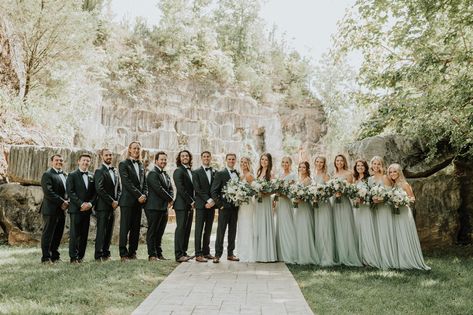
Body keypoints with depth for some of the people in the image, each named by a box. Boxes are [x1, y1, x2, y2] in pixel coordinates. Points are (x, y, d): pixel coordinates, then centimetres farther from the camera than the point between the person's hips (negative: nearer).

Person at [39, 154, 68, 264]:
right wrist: (62, 202, -16)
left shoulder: (64, 175, 18)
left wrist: (67, 202, 0)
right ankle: (46, 258, 7)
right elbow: (48, 192, -16)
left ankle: (55, 256, 20)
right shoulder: (47, 175, -6)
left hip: (62, 210, 7)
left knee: (58, 234, 11)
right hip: (51, 209, -7)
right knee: (48, 234, 0)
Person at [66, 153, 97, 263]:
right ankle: (73, 257, 3)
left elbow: (95, 193, 11)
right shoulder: (72, 175, 1)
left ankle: (80, 256, 13)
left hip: (87, 209, 5)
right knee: (74, 234, -3)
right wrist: (81, 204, -15)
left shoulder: (92, 177, 15)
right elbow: (70, 192, -8)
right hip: (76, 209, -4)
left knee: (84, 234, 6)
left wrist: (90, 203, -6)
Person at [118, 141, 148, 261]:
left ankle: (132, 252, 13)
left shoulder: (141, 165, 18)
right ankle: (123, 254, 1)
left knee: (136, 228, 7)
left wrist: (144, 195, -2)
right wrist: (139, 195, -14)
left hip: (139, 201, 6)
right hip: (127, 201, -6)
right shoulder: (123, 164, -1)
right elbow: (127, 183, -11)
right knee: (125, 228, -3)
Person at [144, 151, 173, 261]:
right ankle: (152, 255, 4)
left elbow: (170, 189, 16)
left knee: (160, 232, 11)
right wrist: (170, 199, -9)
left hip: (164, 207, 8)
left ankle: (159, 254, 17)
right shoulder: (152, 173, -9)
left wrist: (170, 200, -3)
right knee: (152, 232, -1)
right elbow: (159, 189, -18)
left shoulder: (166, 175, 19)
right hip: (154, 207, -8)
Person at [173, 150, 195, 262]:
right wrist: (191, 201, -13)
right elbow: (181, 189, -15)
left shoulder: (191, 171, 17)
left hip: (190, 205, 8)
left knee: (187, 229, 9)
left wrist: (193, 201, 5)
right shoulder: (178, 171, -7)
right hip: (181, 205, -8)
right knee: (181, 228, -5)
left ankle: (183, 252, 16)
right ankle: (179, 255, -1)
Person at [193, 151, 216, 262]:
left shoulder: (215, 172, 12)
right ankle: (198, 254, -3)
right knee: (199, 230, -4)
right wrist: (208, 200, -14)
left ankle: (206, 252, 17)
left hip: (211, 204, 4)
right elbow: (197, 189, -8)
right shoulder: (197, 172, 1)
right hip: (201, 204, -4)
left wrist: (213, 201, -6)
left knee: (208, 230, 9)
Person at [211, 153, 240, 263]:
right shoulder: (220, 174, -4)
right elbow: (213, 191, -7)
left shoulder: (238, 174, 11)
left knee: (232, 231, 11)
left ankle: (230, 253, 21)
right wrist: (220, 204, -11)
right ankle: (217, 255, 7)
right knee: (221, 231, -1)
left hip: (235, 207, 5)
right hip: (224, 207, -5)